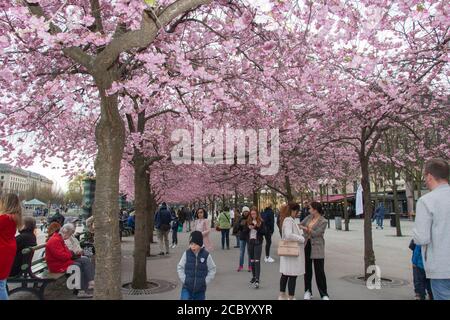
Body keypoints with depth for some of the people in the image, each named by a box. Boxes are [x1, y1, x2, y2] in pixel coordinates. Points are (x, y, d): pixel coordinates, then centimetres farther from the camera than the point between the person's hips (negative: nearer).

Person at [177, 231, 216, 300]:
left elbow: (212, 269, 0)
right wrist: (184, 279, -6)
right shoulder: (186, 254, -6)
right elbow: (180, 267, 2)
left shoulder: (206, 255, -9)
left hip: (200, 289, 0)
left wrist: (206, 281, -7)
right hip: (187, 287, 0)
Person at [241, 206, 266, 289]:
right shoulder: (248, 221, 7)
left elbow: (264, 232, -7)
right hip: (250, 242, 4)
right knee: (251, 260, 13)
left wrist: (257, 227, -18)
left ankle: (257, 280, -12)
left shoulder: (261, 222, -2)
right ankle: (254, 276, 28)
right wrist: (248, 228, -12)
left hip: (258, 243, -4)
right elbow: (244, 232, 6)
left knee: (257, 261, -10)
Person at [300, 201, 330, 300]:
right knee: (307, 270, 10)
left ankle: (324, 294, 12)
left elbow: (316, 233, -17)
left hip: (317, 248, -5)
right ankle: (307, 291, 23)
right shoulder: (309, 217, 7)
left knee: (320, 271, 0)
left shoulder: (323, 221, -11)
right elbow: (300, 225, 8)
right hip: (306, 245, 5)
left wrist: (305, 228, -16)